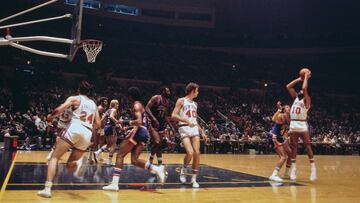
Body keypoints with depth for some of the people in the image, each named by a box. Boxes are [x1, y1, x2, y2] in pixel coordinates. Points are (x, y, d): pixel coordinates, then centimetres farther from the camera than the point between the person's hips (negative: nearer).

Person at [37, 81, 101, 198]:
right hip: (87, 134, 5)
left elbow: (59, 110, -2)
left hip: (75, 129, -5)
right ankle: (79, 162, -20)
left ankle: (47, 188, -11)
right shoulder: (93, 104, 26)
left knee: (55, 157, 5)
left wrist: (50, 116, 18)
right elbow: (98, 124, 24)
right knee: (69, 165, 17)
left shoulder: (74, 98, 11)